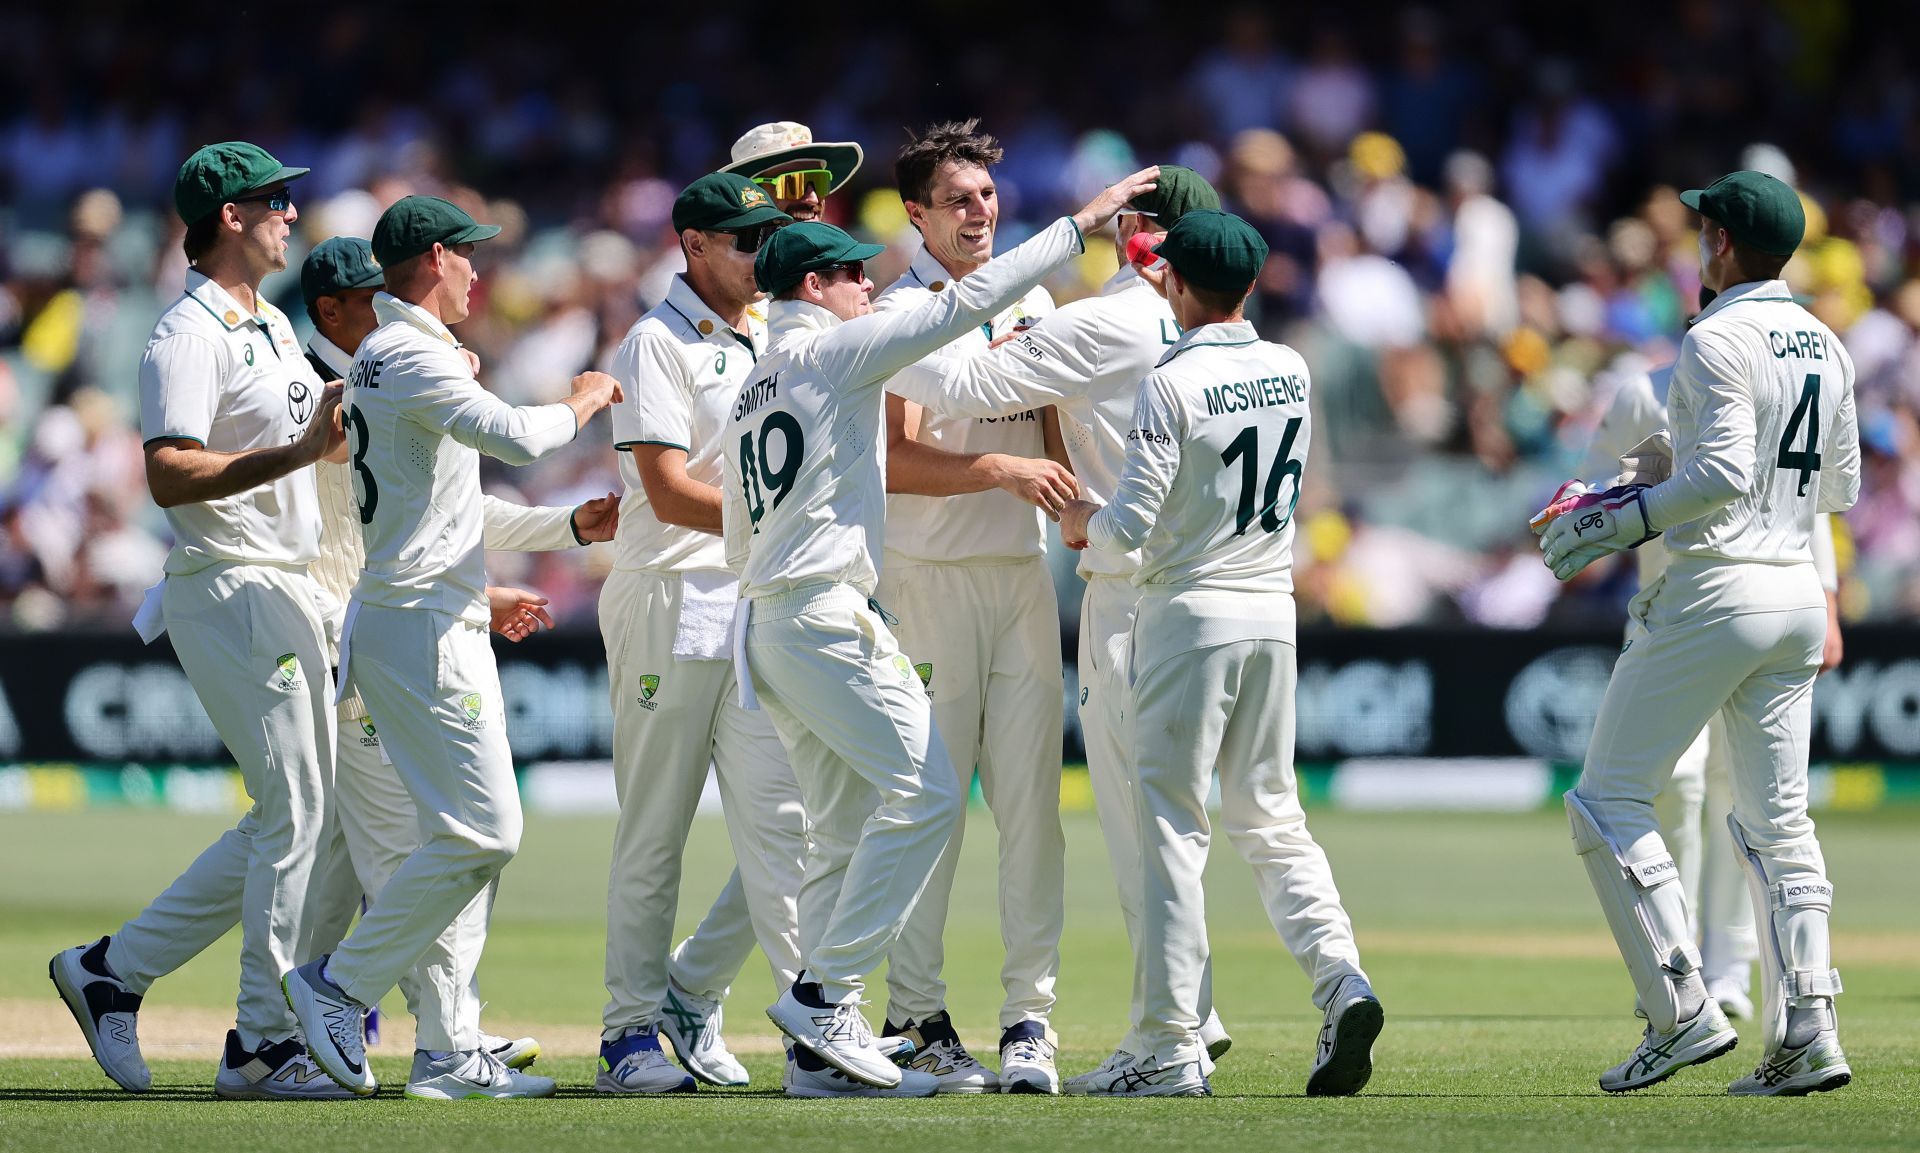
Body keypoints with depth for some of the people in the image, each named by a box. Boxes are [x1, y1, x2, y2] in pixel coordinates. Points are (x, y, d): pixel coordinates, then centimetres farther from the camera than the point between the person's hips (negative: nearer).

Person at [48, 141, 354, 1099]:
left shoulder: (274, 328, 17)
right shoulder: (187, 337, -13)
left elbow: (333, 430, 25)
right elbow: (169, 474, -23)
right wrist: (295, 452, -28)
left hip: (287, 591, 10)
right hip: (228, 593, -10)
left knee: (292, 819, 10)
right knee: (295, 815, -9)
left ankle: (115, 969, 14)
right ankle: (263, 1045, -4)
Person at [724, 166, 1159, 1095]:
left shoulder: (749, 394, 22)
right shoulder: (833, 351, -4)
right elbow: (966, 304, -9)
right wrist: (1079, 226, -5)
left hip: (766, 623, 10)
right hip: (827, 610, -10)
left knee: (847, 827, 9)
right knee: (922, 792, -11)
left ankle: (823, 1042, 4)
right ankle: (824, 994, -17)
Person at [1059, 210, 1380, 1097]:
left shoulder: (1172, 383, -13)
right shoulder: (1291, 374, 6)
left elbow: (1130, 525, -15)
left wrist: (1083, 522, 7)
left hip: (1189, 613, -6)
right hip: (1273, 610, 6)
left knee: (1172, 825, -1)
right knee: (1270, 817, 14)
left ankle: (1169, 1048, -2)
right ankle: (1340, 978, -8)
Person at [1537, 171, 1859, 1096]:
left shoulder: (1720, 340, -12)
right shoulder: (1824, 347, 13)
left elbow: (1725, 475, -22)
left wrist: (1626, 521, -14)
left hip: (1715, 589, -8)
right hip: (1798, 594, 8)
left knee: (1609, 801, -1)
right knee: (1777, 820, 10)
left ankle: (1682, 1013, -10)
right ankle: (1805, 1035, 1)